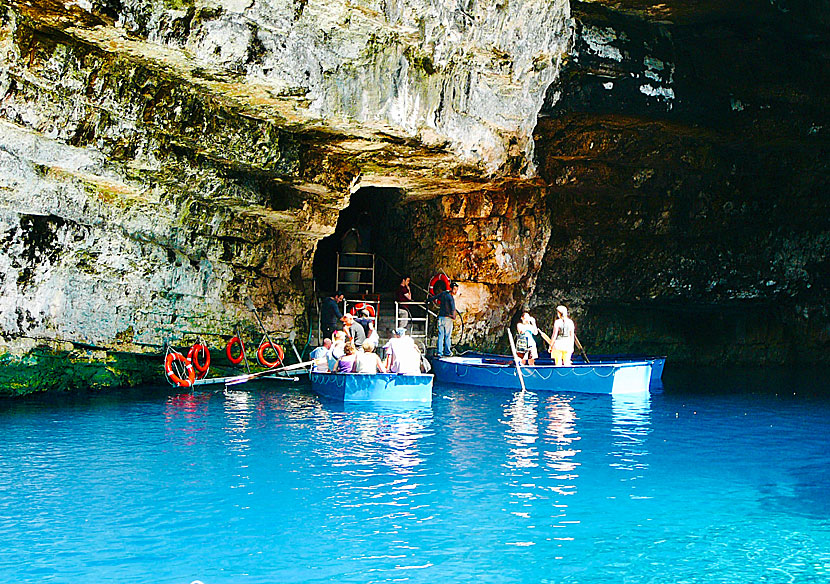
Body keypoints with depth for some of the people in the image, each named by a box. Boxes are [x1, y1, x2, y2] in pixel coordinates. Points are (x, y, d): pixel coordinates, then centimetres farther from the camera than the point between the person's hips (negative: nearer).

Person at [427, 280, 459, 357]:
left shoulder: (443, 293, 5)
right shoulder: (450, 297, -14)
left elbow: (434, 297, 18)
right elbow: (453, 309, -22)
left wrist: (427, 300, 36)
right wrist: (453, 316, -5)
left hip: (441, 317, 6)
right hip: (448, 318, -6)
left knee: (440, 335, 8)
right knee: (448, 336, 4)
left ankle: (439, 352, 6)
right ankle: (447, 352, 8)